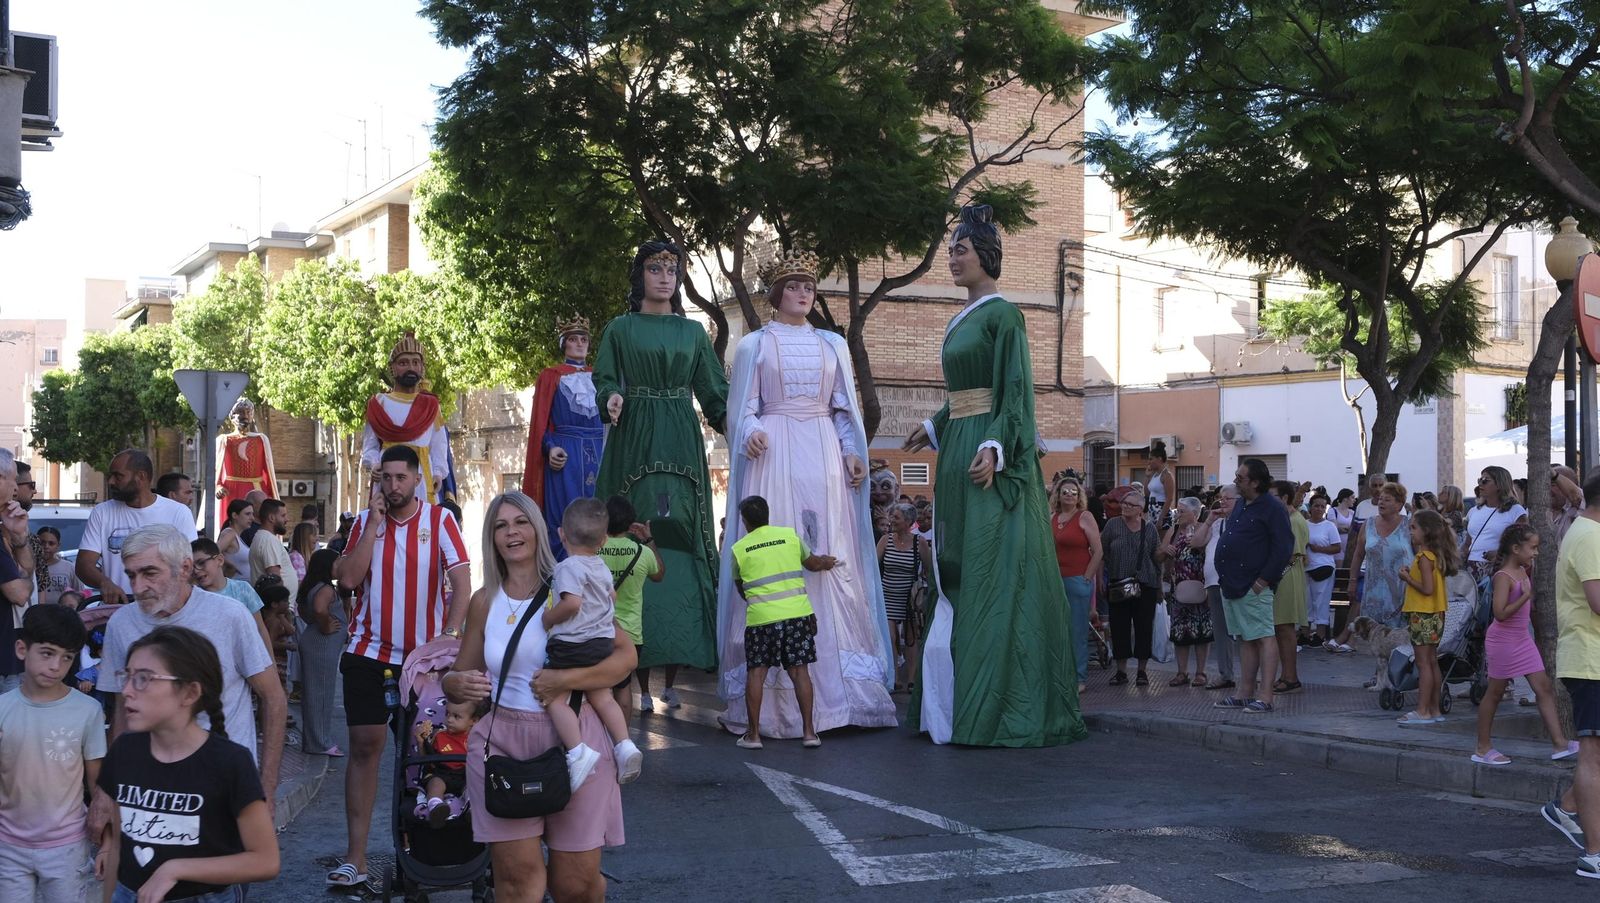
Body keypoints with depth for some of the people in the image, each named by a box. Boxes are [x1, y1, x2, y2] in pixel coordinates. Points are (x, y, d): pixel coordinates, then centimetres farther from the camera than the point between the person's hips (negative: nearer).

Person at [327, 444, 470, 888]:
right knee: (364, 745, -4)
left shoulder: (439, 519, -3)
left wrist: (450, 635, -20)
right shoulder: (364, 521, 4)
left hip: (424, 655, -1)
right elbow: (348, 577, -9)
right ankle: (356, 857, -3)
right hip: (369, 652, 1)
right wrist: (374, 523, -12)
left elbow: (461, 581, -9)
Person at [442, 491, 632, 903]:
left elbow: (626, 655, -4)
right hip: (504, 742, 1)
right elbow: (459, 676, 16)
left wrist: (566, 679, -17)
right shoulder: (484, 601, 8)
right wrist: (456, 684, -9)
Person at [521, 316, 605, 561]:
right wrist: (549, 448, -15)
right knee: (564, 520, -9)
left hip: (597, 453, 4)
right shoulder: (551, 376, 8)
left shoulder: (597, 378, 19)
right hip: (565, 454, -4)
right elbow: (540, 421, 2)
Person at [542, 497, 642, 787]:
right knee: (601, 696, 17)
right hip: (601, 643, 8)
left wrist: (546, 619, -13)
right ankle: (624, 744, 4)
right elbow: (612, 596, 32)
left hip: (571, 645, -8)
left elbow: (571, 602, -27)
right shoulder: (602, 568, 14)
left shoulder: (568, 567, -13)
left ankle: (577, 751, -23)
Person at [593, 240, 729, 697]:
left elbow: (714, 390, 11)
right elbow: (604, 381, 5)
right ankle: (639, 676, -5)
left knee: (679, 547, -4)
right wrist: (612, 399, -17)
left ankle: (672, 672, -2)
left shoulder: (693, 332, 15)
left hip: (681, 448, 2)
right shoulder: (621, 328, 10)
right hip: (634, 443, -2)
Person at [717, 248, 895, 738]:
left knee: (833, 559, -5)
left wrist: (853, 453, 3)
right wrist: (752, 433, -14)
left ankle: (837, 681, -3)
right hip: (774, 458, -3)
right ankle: (773, 690, -8)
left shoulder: (833, 345, 18)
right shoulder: (754, 345, 10)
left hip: (824, 457, 3)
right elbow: (743, 408, 6)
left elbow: (845, 410, 17)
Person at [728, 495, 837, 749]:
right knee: (800, 671, 7)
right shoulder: (790, 535, 5)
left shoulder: (739, 549, 3)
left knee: (757, 673, 6)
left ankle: (753, 734, 8)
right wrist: (826, 562, 43)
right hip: (797, 613, 2)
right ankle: (808, 731, 9)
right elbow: (812, 564, 20)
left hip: (760, 617, -1)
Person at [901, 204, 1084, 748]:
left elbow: (1015, 391, -14)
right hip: (958, 453, 9)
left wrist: (995, 448, -24)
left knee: (994, 575, -10)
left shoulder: (1002, 314, -7)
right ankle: (958, 702, 9)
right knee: (957, 576, 7)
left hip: (989, 457, -9)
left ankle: (999, 709, -10)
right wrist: (934, 429, 29)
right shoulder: (962, 320, 18)